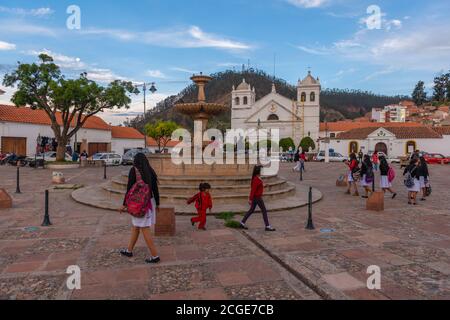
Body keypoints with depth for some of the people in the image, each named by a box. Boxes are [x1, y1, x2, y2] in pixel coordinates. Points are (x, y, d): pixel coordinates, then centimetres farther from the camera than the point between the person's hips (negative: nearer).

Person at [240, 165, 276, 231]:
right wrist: (250, 199, -19)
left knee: (251, 210, 15)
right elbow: (253, 189, -21)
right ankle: (267, 226, 7)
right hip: (257, 197, -10)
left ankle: (242, 223, 20)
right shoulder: (256, 179, -21)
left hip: (256, 197, 10)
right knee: (264, 211, -1)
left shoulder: (258, 178, 9)